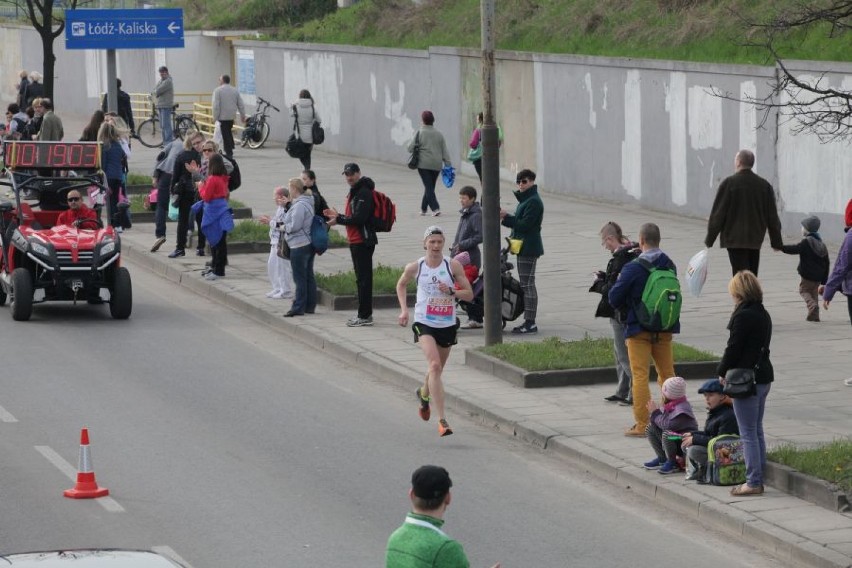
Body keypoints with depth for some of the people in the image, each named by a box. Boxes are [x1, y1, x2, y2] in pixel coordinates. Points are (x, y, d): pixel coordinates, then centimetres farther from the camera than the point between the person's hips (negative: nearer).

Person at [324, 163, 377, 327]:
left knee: (363, 278, -9)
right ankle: (364, 314, 20)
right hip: (355, 240, 11)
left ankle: (364, 316, -8)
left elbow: (359, 218, -22)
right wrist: (338, 215, 11)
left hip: (362, 241, -11)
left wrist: (338, 220, -14)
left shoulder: (364, 192, -15)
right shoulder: (355, 191, 17)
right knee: (362, 278, 14)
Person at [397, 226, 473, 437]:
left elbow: (470, 294, -2)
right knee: (434, 365, -21)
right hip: (424, 323, -2)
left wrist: (451, 291, -20)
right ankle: (442, 420, -25)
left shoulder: (453, 266, -4)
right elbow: (401, 285, 18)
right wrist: (404, 309, 6)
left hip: (447, 325, 2)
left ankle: (424, 394, 55)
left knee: (437, 370, 18)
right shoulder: (415, 267, -3)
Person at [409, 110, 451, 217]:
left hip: (424, 164, -4)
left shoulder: (420, 133, -7)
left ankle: (435, 208, -20)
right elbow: (445, 151, 6)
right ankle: (423, 208, 26)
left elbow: (410, 148, -6)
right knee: (430, 187, 16)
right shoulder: (439, 134, 7)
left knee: (428, 187, -5)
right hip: (437, 164, 4)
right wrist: (448, 164, 8)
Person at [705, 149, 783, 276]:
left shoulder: (729, 183, -9)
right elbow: (772, 216, 10)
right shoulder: (764, 185, 6)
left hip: (735, 239, -5)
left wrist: (709, 239, 0)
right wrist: (776, 241, 16)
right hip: (756, 239, 5)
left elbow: (718, 213, -8)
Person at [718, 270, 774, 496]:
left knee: (748, 433, -4)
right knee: (757, 431, 17)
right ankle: (759, 477, 21)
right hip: (764, 376, 9)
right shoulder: (763, 314, 10)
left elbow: (733, 348, -18)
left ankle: (753, 482, -2)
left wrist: (722, 371, -2)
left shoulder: (743, 316, -18)